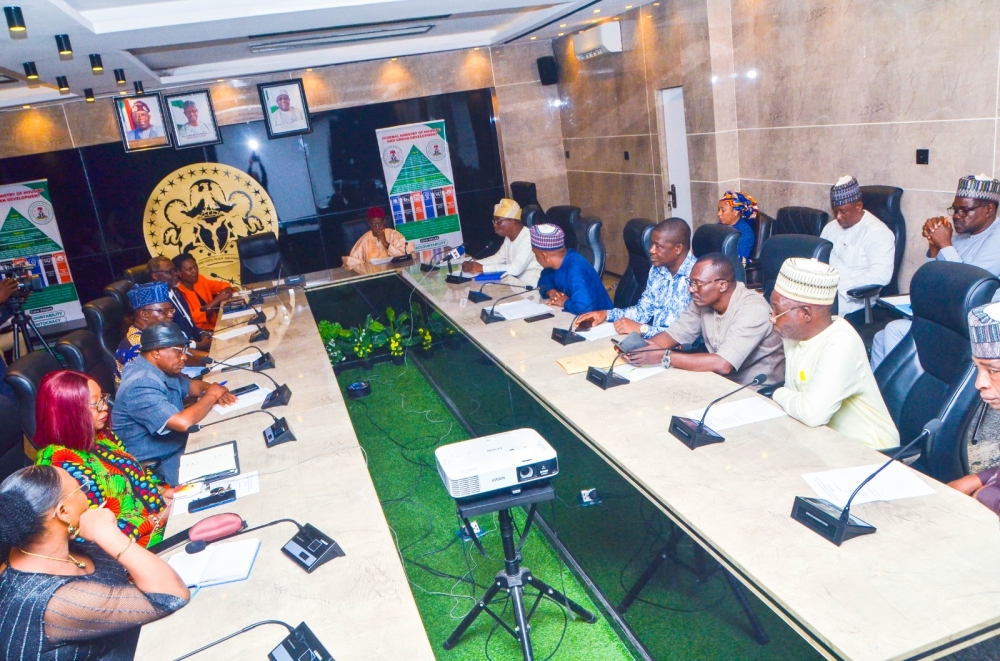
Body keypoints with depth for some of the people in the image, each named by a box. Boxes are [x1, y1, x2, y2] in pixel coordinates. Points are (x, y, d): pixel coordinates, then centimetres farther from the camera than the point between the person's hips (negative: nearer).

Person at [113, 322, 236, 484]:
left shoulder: (161, 370, 2)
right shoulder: (141, 385, -27)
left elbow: (191, 386, 18)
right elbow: (183, 422, -36)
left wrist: (212, 389, -5)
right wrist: (211, 395, -19)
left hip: (179, 447, 9)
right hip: (158, 466, -9)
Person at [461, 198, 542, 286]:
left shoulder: (527, 238, -22)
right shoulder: (509, 237, 7)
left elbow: (515, 269, -28)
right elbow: (499, 258, 17)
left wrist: (482, 268, -26)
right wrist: (474, 263, 0)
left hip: (530, 286, -8)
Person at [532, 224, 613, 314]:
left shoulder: (576, 270, -27)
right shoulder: (558, 262, -4)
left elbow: (584, 308, -38)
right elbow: (544, 280, 13)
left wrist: (565, 302, -20)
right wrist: (551, 292, -7)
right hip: (576, 317, 7)